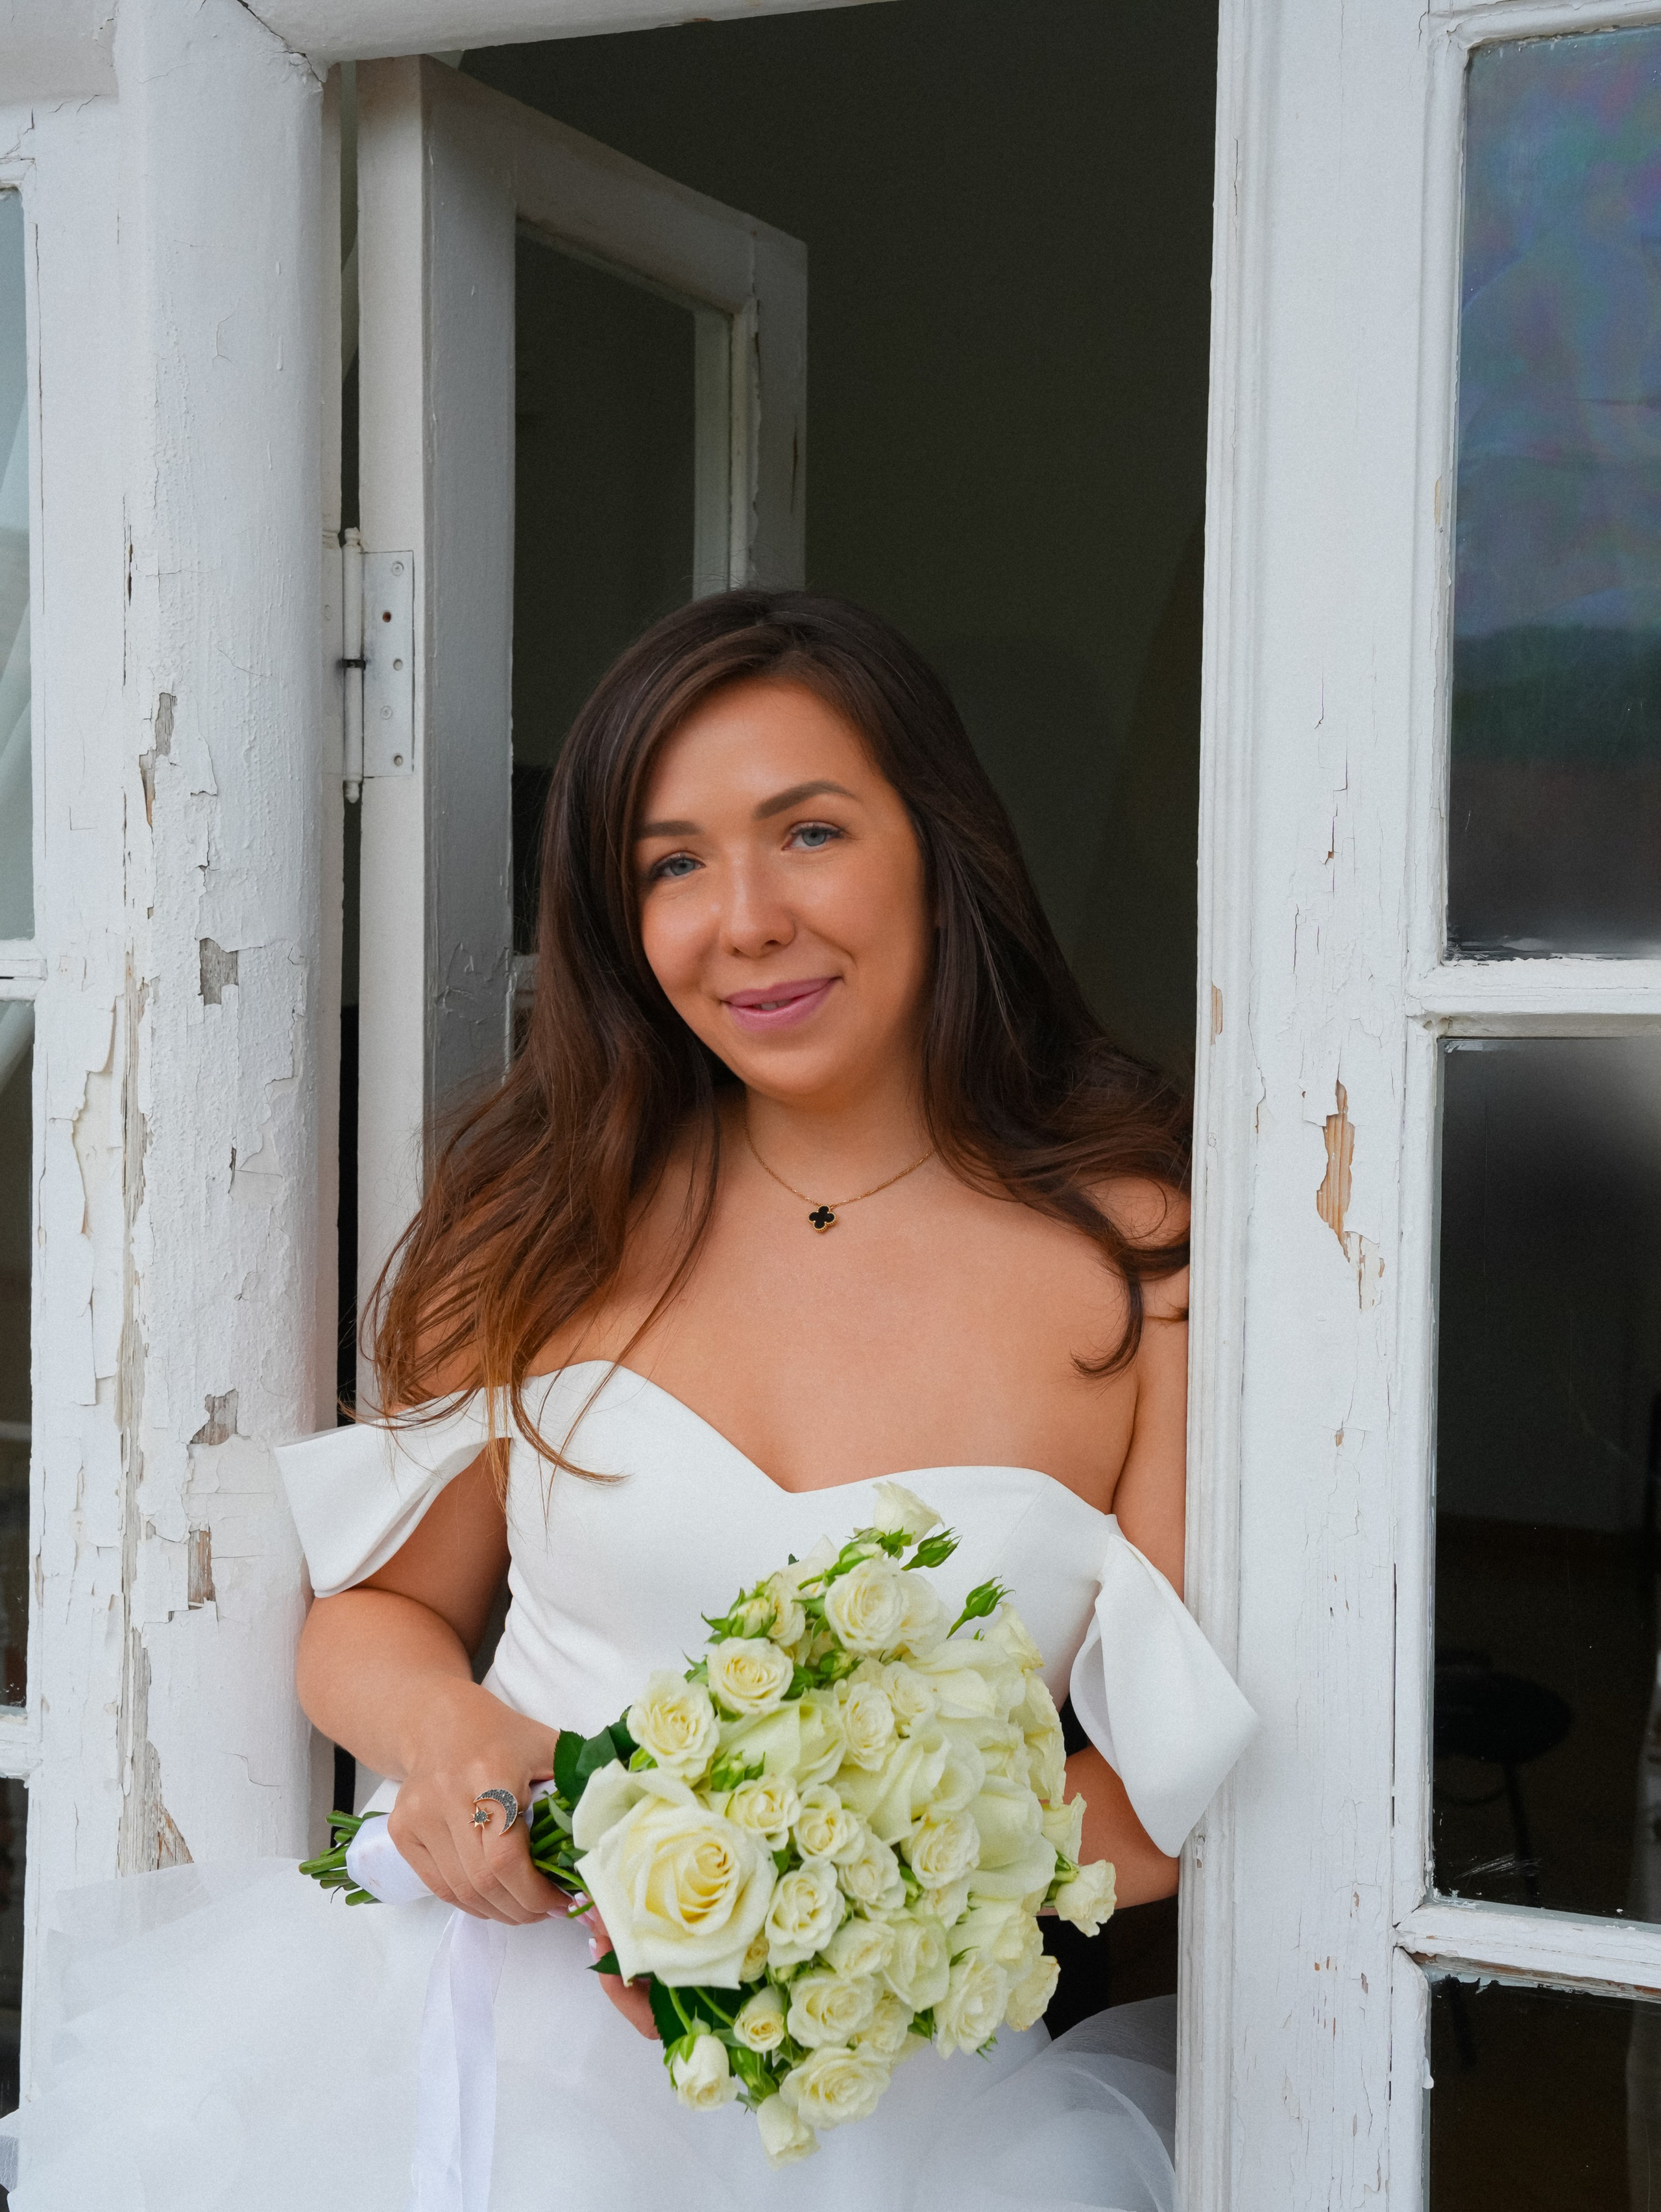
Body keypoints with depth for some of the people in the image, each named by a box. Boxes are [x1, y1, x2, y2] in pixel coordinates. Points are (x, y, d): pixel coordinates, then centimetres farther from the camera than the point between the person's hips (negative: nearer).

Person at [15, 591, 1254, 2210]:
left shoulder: (1143, 1257, -1)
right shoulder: (553, 1210, 7)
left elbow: (1181, 1785, 0)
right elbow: (375, 1607, 14)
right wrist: (442, 1730, -8)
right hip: (465, 2000, 0)